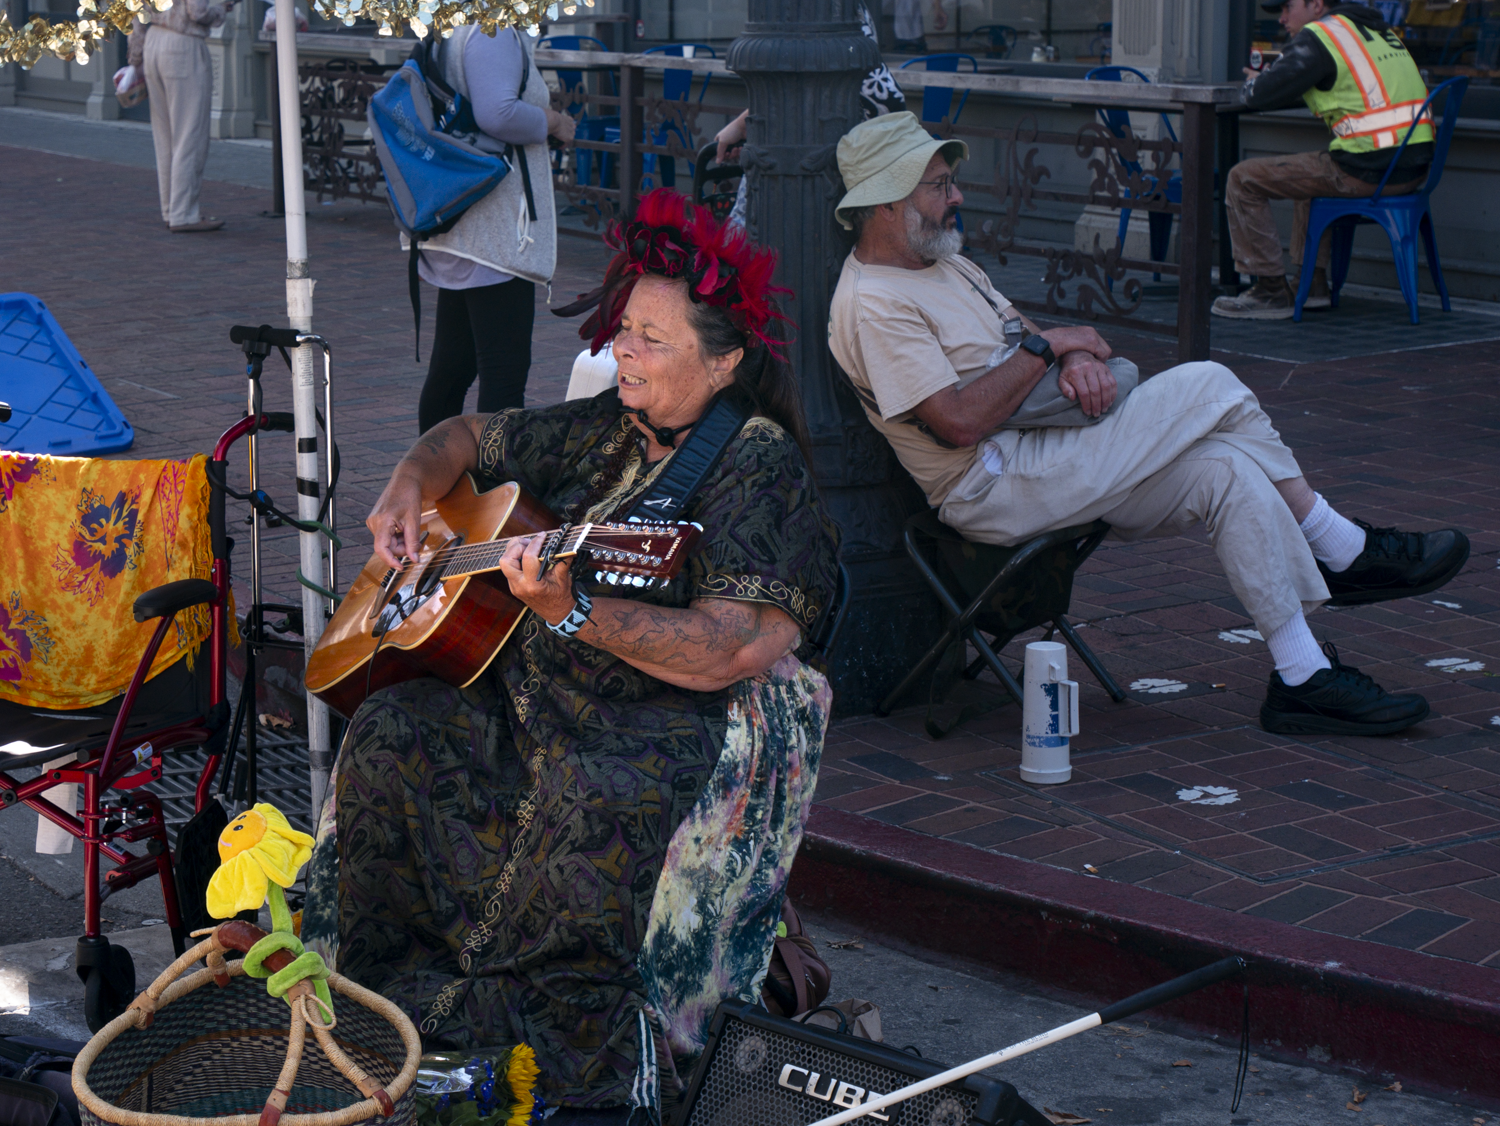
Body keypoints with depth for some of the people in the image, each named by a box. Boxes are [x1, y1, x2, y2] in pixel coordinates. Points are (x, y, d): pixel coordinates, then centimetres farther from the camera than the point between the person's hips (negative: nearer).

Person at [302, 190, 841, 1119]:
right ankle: (392, 985, -6)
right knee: (394, 733, -17)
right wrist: (411, 489, 8)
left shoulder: (758, 471, -11)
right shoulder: (604, 432, 12)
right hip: (534, 693, 7)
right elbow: (469, 439, 30)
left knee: (599, 801, -38)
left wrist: (570, 613, -34)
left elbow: (726, 652, -25)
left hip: (682, 726, -7)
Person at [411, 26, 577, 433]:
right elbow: (497, 114, -27)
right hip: (496, 233, -10)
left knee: (451, 368, 16)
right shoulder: (494, 34, -13)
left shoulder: (452, 34, 17)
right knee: (505, 371, -11)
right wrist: (552, 122, -10)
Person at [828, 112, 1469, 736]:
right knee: (1210, 388, -18)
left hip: (1042, 448, 10)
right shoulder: (872, 306, -13)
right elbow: (960, 423, -23)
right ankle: (1347, 553, -6)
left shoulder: (944, 263, 19)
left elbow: (1028, 340, 19)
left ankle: (1305, 677, -10)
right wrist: (1044, 348, -13)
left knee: (1227, 469, -11)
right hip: (992, 488, -10)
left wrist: (1077, 359, -5)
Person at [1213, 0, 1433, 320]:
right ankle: (1311, 283, 33)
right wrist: (1265, 84, 21)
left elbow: (1262, 95, -9)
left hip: (1369, 171, -9)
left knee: (1244, 179, 1)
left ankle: (1270, 291, 5)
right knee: (1307, 170, 37)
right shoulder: (1377, 29, 19)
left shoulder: (1318, 37, -8)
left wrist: (1251, 86, 15)